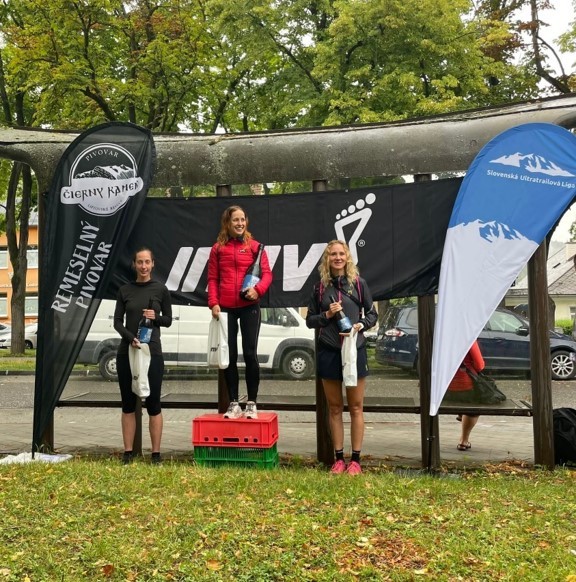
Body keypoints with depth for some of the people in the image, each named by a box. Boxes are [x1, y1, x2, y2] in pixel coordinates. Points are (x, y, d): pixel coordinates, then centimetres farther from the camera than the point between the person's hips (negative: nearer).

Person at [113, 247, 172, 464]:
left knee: (153, 403, 2)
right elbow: (117, 321, 3)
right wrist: (130, 338, -15)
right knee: (128, 403, 7)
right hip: (126, 352, 2)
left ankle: (156, 453, 8)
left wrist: (155, 317, -15)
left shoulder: (160, 289, 1)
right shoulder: (124, 290, 6)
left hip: (152, 351, -2)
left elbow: (168, 320, 6)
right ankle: (128, 452, 14)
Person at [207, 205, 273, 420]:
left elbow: (267, 273, 0)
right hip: (225, 308, 2)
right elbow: (212, 279, 6)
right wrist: (213, 303, -6)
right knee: (229, 356, 6)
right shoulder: (218, 248, 7)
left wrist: (257, 289, -19)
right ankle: (233, 404, 16)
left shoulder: (254, 246, 3)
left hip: (249, 307, -1)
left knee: (250, 354, -2)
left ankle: (252, 403, 10)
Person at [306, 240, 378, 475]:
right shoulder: (320, 287, 5)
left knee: (356, 407, 4)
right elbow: (310, 320, 9)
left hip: (355, 349, -1)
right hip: (328, 352, 2)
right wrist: (327, 315, -9)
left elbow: (372, 314, 6)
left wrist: (360, 325, -13)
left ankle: (355, 460, 12)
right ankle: (339, 458, 17)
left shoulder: (358, 283, 1)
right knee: (334, 407, 8)